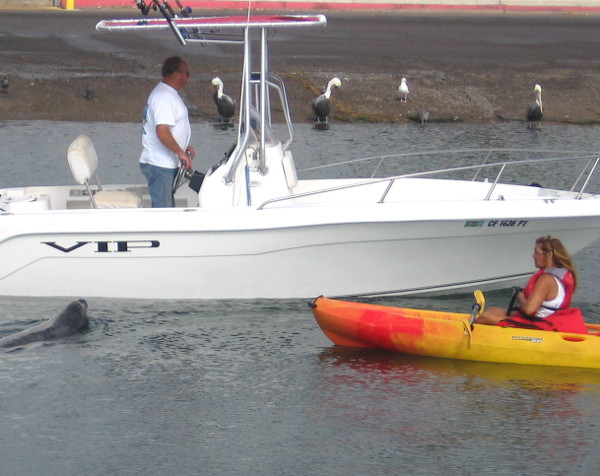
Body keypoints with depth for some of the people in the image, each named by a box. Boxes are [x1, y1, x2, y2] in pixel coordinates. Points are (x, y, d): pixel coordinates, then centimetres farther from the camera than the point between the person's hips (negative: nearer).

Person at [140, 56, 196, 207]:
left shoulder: (168, 93, 15)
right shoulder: (164, 97, -20)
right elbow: (162, 132, -29)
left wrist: (183, 148, 17)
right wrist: (180, 152, -20)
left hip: (165, 163, 11)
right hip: (160, 165, -11)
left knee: (168, 206, 16)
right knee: (162, 208, -8)